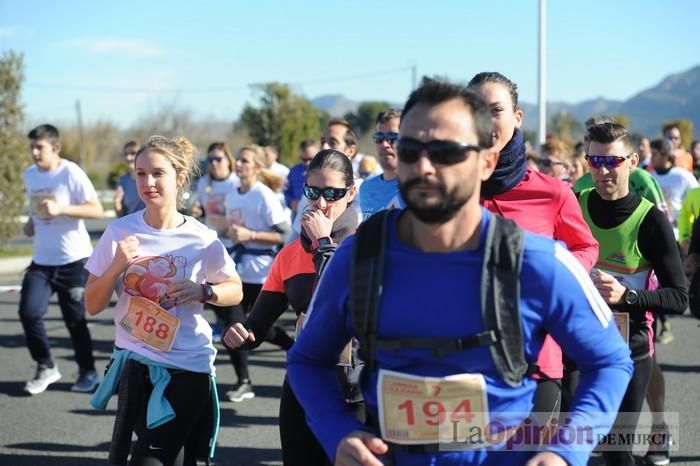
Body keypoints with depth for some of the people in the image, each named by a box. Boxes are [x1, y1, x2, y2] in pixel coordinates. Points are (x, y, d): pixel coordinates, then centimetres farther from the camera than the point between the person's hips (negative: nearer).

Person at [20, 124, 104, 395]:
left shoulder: (71, 173, -13)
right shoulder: (29, 175, 6)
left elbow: (97, 210, -16)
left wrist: (60, 209, -27)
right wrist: (31, 223, 5)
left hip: (74, 260, -5)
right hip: (42, 261, 5)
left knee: (75, 319, 2)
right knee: (29, 312, -10)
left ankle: (88, 372, 21)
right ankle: (46, 367, 8)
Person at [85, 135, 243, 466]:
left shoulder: (201, 240, -8)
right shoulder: (119, 232, -5)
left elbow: (235, 290, 7)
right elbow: (92, 306, 0)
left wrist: (203, 291, -13)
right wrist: (116, 266, -16)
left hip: (188, 368, -2)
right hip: (135, 363, 2)